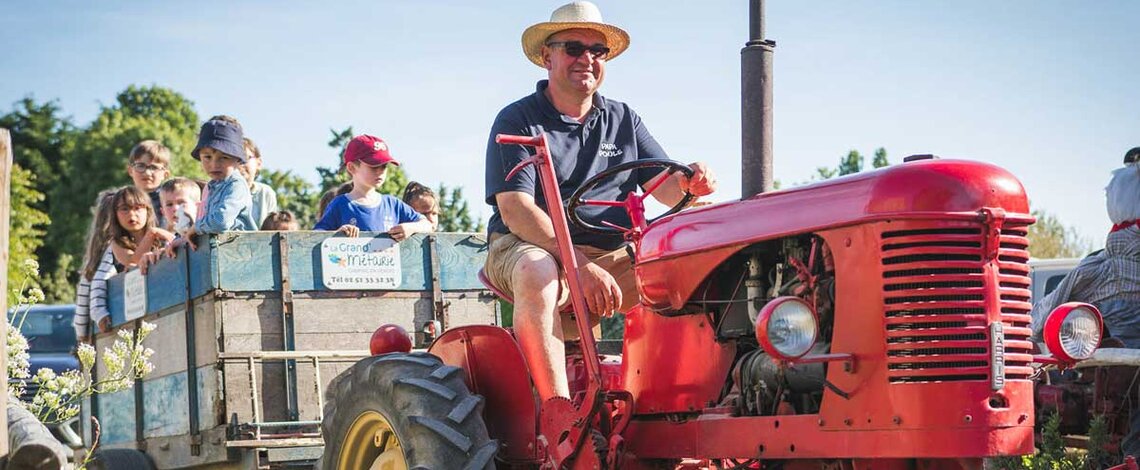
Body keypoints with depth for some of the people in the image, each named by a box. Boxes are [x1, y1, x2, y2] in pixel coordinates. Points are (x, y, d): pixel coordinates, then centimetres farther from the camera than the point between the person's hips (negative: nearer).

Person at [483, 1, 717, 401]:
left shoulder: (623, 121, 16)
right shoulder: (517, 121, -1)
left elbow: (664, 187, 8)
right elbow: (515, 210, -13)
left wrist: (688, 184, -20)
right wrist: (580, 265, -27)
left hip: (613, 255, 5)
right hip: (530, 247, -4)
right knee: (537, 276, -39)